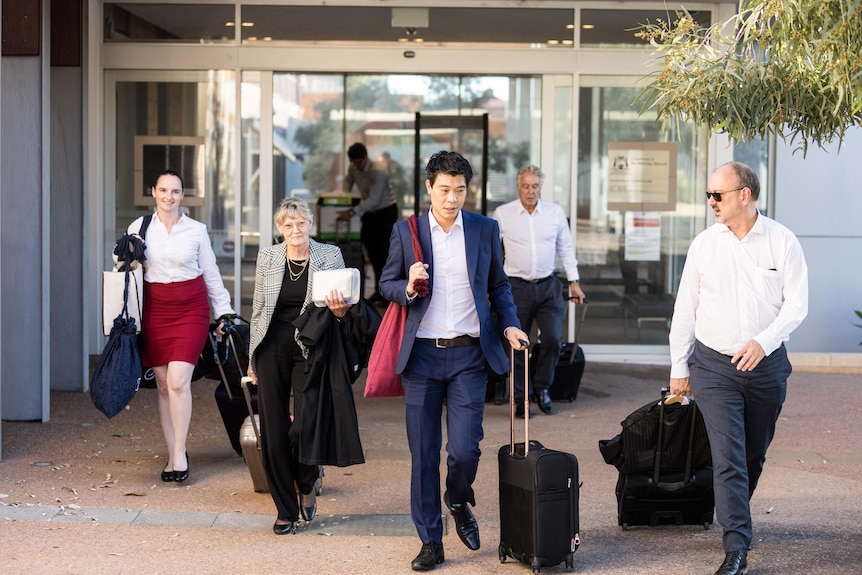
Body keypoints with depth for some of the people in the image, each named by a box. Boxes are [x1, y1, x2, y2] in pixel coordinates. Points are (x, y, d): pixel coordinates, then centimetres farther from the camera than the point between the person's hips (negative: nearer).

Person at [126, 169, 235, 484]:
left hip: (190, 309, -2)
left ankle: (179, 453, -5)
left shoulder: (197, 230, 3)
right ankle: (173, 455, 11)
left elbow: (211, 273, 10)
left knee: (178, 381, -14)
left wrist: (224, 311, 10)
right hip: (154, 310, 2)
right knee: (163, 384, 3)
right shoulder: (138, 228, 5)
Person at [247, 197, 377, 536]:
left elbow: (342, 306, 3)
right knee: (274, 429, 2)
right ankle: (285, 509, 15)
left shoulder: (330, 256, -1)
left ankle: (308, 483, 23)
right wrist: (252, 356, 11)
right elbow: (258, 310, 11)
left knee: (307, 423, -10)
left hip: (311, 349, -2)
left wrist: (340, 310, -21)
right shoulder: (267, 258, 5)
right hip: (273, 348, 2)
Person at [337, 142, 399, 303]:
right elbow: (348, 181, 19)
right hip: (369, 212, 7)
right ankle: (379, 290, 16)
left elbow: (373, 200, -33)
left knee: (383, 251, -10)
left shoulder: (379, 173, -28)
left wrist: (352, 212, -39)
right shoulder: (353, 169, -4)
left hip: (386, 212, -7)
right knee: (372, 251, 7)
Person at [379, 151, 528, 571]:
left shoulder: (485, 230, 5)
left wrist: (510, 324, 1)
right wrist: (409, 287, -13)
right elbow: (386, 285, 8)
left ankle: (458, 502, 26)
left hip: (468, 355, 0)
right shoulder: (406, 231, 3)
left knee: (464, 449, -7)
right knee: (423, 454, 4)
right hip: (421, 355, 0)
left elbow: (498, 286, 15)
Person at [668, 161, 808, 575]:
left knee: (754, 455, 15)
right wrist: (678, 367, 5)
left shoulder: (782, 242, -4)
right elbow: (685, 308, 5)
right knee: (728, 458, -9)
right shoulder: (704, 244, 0)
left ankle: (734, 517, 38)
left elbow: (796, 304, -5)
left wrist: (764, 341, -21)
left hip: (767, 364, 1)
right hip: (714, 365, -1)